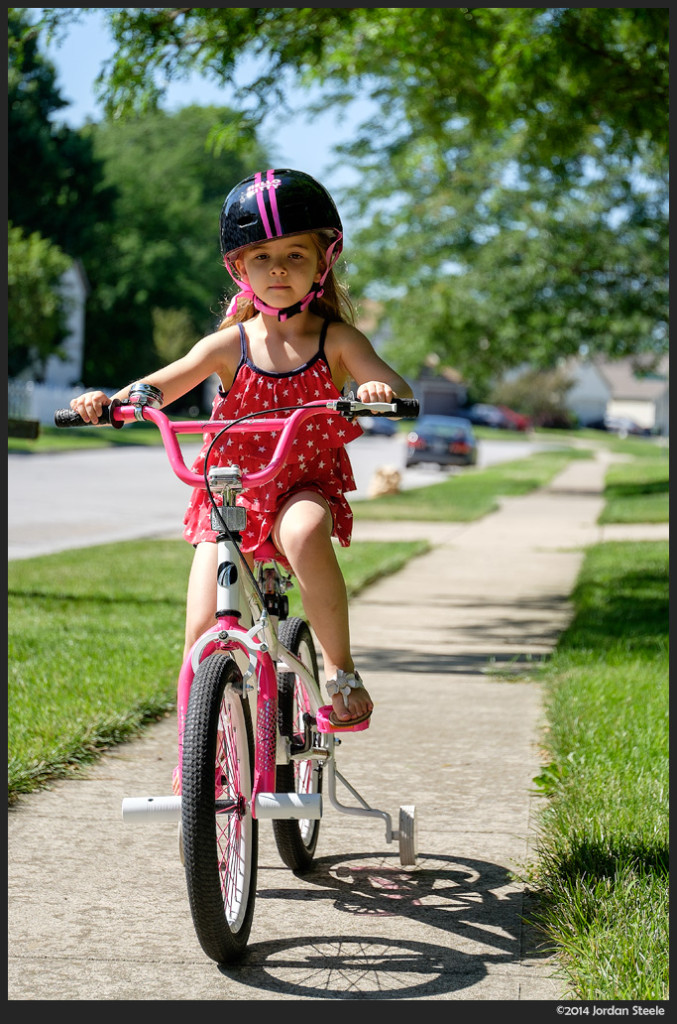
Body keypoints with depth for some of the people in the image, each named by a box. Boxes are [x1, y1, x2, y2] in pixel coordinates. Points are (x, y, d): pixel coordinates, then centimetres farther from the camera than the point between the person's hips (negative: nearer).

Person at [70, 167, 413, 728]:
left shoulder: (337, 340, -3)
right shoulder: (230, 344, -2)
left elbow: (398, 387, -15)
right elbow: (161, 385, -4)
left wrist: (382, 389, -40)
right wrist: (109, 399, -24)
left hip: (304, 487, -2)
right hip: (229, 494, 2)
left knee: (304, 531, -39)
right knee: (203, 630, -8)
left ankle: (341, 670, -24)